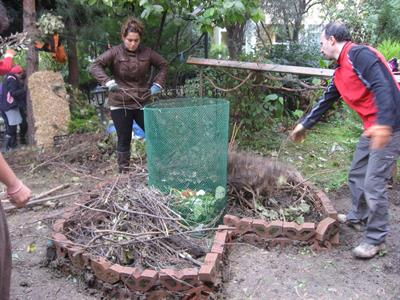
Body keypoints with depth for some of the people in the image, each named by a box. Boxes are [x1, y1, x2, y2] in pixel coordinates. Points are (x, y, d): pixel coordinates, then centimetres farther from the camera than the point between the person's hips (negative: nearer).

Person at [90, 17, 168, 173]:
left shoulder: (146, 52, 2)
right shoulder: (115, 52, -6)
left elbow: (163, 65, 15)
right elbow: (95, 66, -11)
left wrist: (158, 83, 3)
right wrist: (108, 81, -24)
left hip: (143, 103, 3)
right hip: (120, 104, -3)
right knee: (124, 140, 5)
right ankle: (124, 171, 18)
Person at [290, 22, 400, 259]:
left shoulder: (359, 54, -15)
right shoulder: (340, 72, 15)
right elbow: (326, 102, 24)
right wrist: (304, 125, 30)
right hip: (373, 129, 10)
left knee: (373, 183, -7)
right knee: (357, 175, 18)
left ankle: (376, 239, 7)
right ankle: (358, 217, 38)